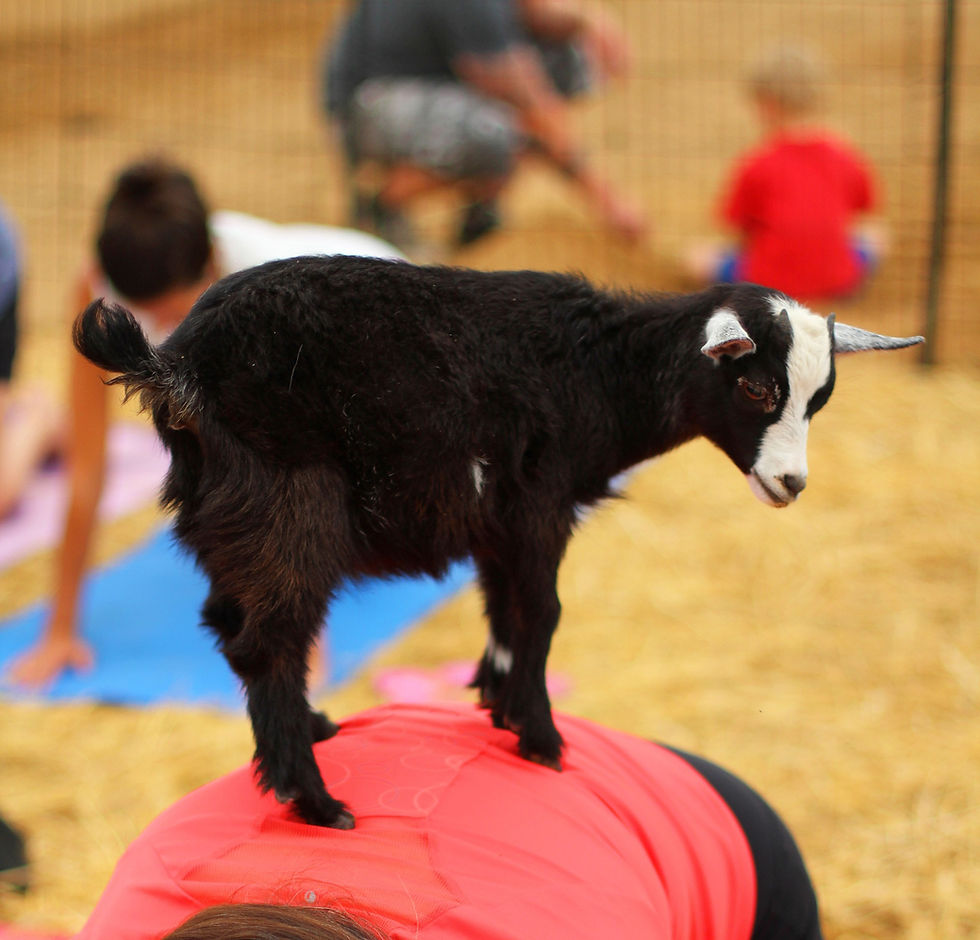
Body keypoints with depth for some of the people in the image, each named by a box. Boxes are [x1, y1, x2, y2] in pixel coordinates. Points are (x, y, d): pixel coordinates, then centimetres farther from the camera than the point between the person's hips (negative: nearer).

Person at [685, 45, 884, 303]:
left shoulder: (755, 165, -8)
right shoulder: (847, 156, 3)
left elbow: (738, 228, 0)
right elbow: (861, 213, 16)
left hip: (770, 281, -3)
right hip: (839, 281, 3)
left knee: (698, 258, 14)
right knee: (873, 235, 31)